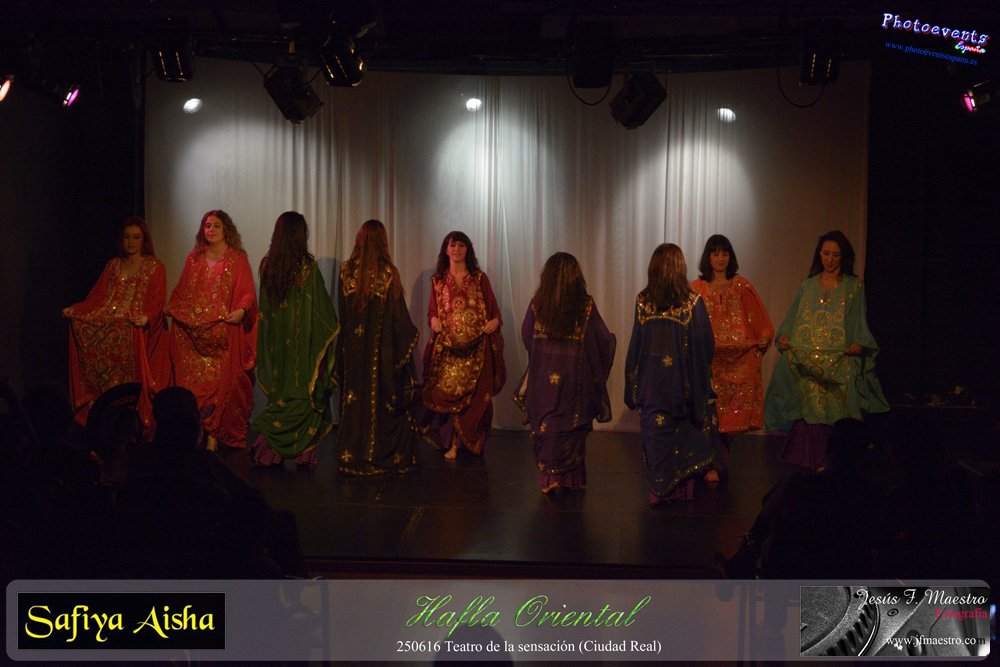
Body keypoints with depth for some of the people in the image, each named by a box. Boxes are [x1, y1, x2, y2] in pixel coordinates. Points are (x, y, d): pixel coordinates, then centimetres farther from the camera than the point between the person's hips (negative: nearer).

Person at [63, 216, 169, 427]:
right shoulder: (113, 265, 18)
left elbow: (157, 301, -5)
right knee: (109, 379, -2)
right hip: (108, 334, 4)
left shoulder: (155, 267, 5)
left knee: (133, 382, -10)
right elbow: (98, 296, 13)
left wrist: (147, 317, -25)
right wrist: (75, 309, -2)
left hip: (136, 334, -4)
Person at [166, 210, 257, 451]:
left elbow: (247, 293, -4)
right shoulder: (194, 259, 16)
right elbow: (181, 291, 19)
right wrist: (171, 308, 2)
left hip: (224, 332, -4)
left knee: (219, 381, -6)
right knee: (192, 380, 3)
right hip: (192, 331, 4)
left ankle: (214, 435, -4)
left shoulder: (238, 259, 3)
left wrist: (241, 310, -22)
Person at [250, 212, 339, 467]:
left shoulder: (267, 264, 1)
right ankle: (303, 452, 8)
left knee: (279, 390, 13)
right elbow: (321, 307, -9)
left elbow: (264, 306, 9)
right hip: (302, 338, -4)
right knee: (304, 391, 5)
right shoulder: (307, 266, -13)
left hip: (276, 339, 4)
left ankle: (269, 448, 9)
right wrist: (331, 330, 4)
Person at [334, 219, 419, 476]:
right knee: (384, 399, 6)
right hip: (382, 348, -3)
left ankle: (352, 455, 15)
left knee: (354, 400, 10)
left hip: (353, 346, 3)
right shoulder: (388, 272, -11)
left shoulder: (346, 270, -1)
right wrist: (413, 332, 8)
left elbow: (342, 312, 5)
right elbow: (398, 314, -8)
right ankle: (384, 456, 10)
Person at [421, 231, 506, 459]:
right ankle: (452, 443, 1)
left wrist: (495, 321, -16)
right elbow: (432, 311, 12)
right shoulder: (438, 280, 11)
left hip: (476, 346, 0)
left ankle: (471, 442, 12)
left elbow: (493, 308, 5)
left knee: (475, 395, -1)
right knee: (448, 392, -7)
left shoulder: (480, 278, 7)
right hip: (447, 346, 1)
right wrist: (433, 320, -10)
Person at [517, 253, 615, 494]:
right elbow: (604, 339, -3)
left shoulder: (537, 304, -6)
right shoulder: (586, 304, -9)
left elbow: (526, 337, 6)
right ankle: (571, 476, 19)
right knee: (574, 425, 12)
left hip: (544, 376, 1)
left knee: (545, 424, 11)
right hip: (576, 376, -1)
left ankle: (549, 475, 6)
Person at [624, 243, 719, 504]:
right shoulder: (693, 301, -9)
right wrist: (700, 373, 12)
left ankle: (660, 489, 13)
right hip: (683, 382, -1)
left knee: (657, 433, 8)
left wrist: (635, 385, 9)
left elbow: (635, 344, -1)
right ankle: (683, 486, 18)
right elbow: (706, 344, -6)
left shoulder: (643, 301, -5)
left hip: (652, 382, 1)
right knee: (685, 430, 12)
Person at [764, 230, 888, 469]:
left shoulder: (854, 286, 9)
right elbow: (793, 319, 14)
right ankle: (812, 461, 6)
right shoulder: (807, 285, 16)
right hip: (805, 361, 2)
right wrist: (783, 337, -4)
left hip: (839, 362, -2)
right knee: (809, 410, 0)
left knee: (837, 411, -6)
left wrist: (859, 344, -15)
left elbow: (860, 322, 3)